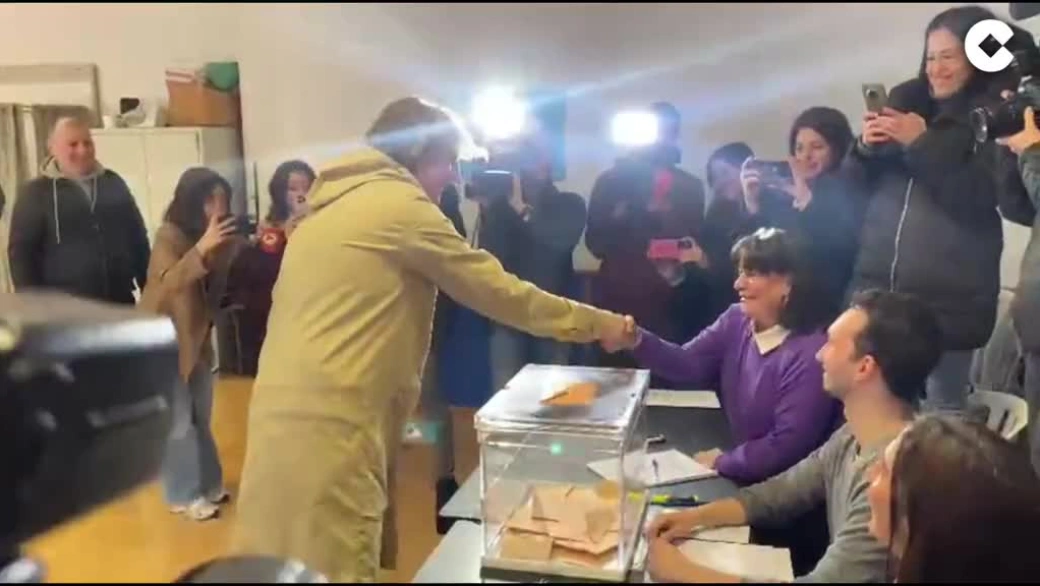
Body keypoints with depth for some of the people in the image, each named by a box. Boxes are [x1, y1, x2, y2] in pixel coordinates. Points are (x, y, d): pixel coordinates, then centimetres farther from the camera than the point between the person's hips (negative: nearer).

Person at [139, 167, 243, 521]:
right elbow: (168, 282, -33)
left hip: (197, 337, 7)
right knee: (178, 422, -1)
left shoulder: (217, 238, 2)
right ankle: (184, 495, 11)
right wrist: (201, 249, -43)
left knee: (200, 418, 15)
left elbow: (220, 289, 0)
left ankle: (208, 483, 28)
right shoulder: (169, 236, -18)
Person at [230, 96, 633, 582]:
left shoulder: (334, 205, 19)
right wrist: (597, 323, 6)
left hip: (290, 411, 9)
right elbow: (497, 290, -4)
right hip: (326, 424, -9)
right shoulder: (401, 204, -7)